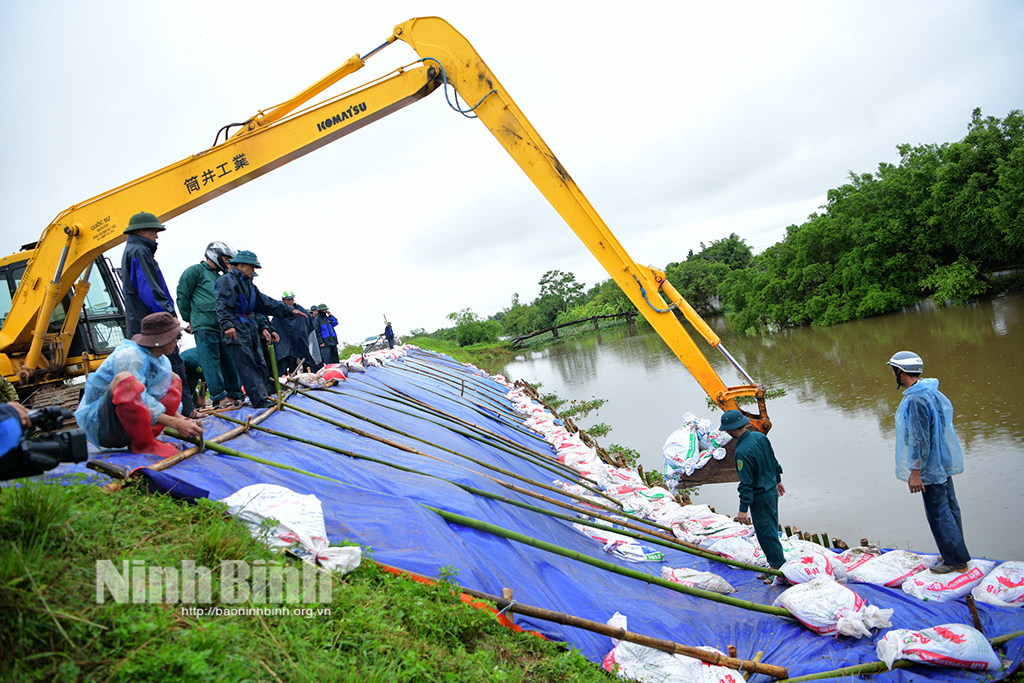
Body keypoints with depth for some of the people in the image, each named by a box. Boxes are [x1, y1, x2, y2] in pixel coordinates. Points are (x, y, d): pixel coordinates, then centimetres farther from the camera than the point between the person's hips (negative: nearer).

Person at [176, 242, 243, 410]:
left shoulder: (220, 277, 26)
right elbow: (182, 295, -2)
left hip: (222, 326, 8)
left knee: (229, 360, 5)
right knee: (211, 361, -7)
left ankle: (234, 394, 11)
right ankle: (219, 397, -6)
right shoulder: (195, 271, 2)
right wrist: (189, 319, 0)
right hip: (204, 326, -7)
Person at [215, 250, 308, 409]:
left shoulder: (248, 284, 22)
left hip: (250, 330, 10)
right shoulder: (227, 281, -5)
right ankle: (259, 400, -15)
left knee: (259, 364, 8)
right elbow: (223, 306, -17)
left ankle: (263, 396, 12)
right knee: (247, 366, -11)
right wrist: (227, 325, -31)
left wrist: (289, 310, 22)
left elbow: (266, 303, 25)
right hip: (236, 331, -10)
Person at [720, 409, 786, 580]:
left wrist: (743, 508, -18)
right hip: (772, 491, 9)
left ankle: (779, 567, 13)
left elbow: (746, 482, -24)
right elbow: (773, 461, 12)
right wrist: (777, 480, 28)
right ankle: (774, 565, 29)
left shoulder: (742, 452, -28)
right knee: (770, 530, 18)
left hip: (760, 498, -9)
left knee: (766, 533, 3)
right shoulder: (760, 436, -2)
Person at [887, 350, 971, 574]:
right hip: (943, 462, 10)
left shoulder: (916, 400, -24)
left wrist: (915, 472, -19)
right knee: (948, 508, 18)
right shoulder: (930, 392, 6)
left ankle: (956, 560, 9)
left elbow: (920, 439, -24)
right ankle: (956, 553, 30)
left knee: (938, 513, 0)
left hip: (930, 467, -10)